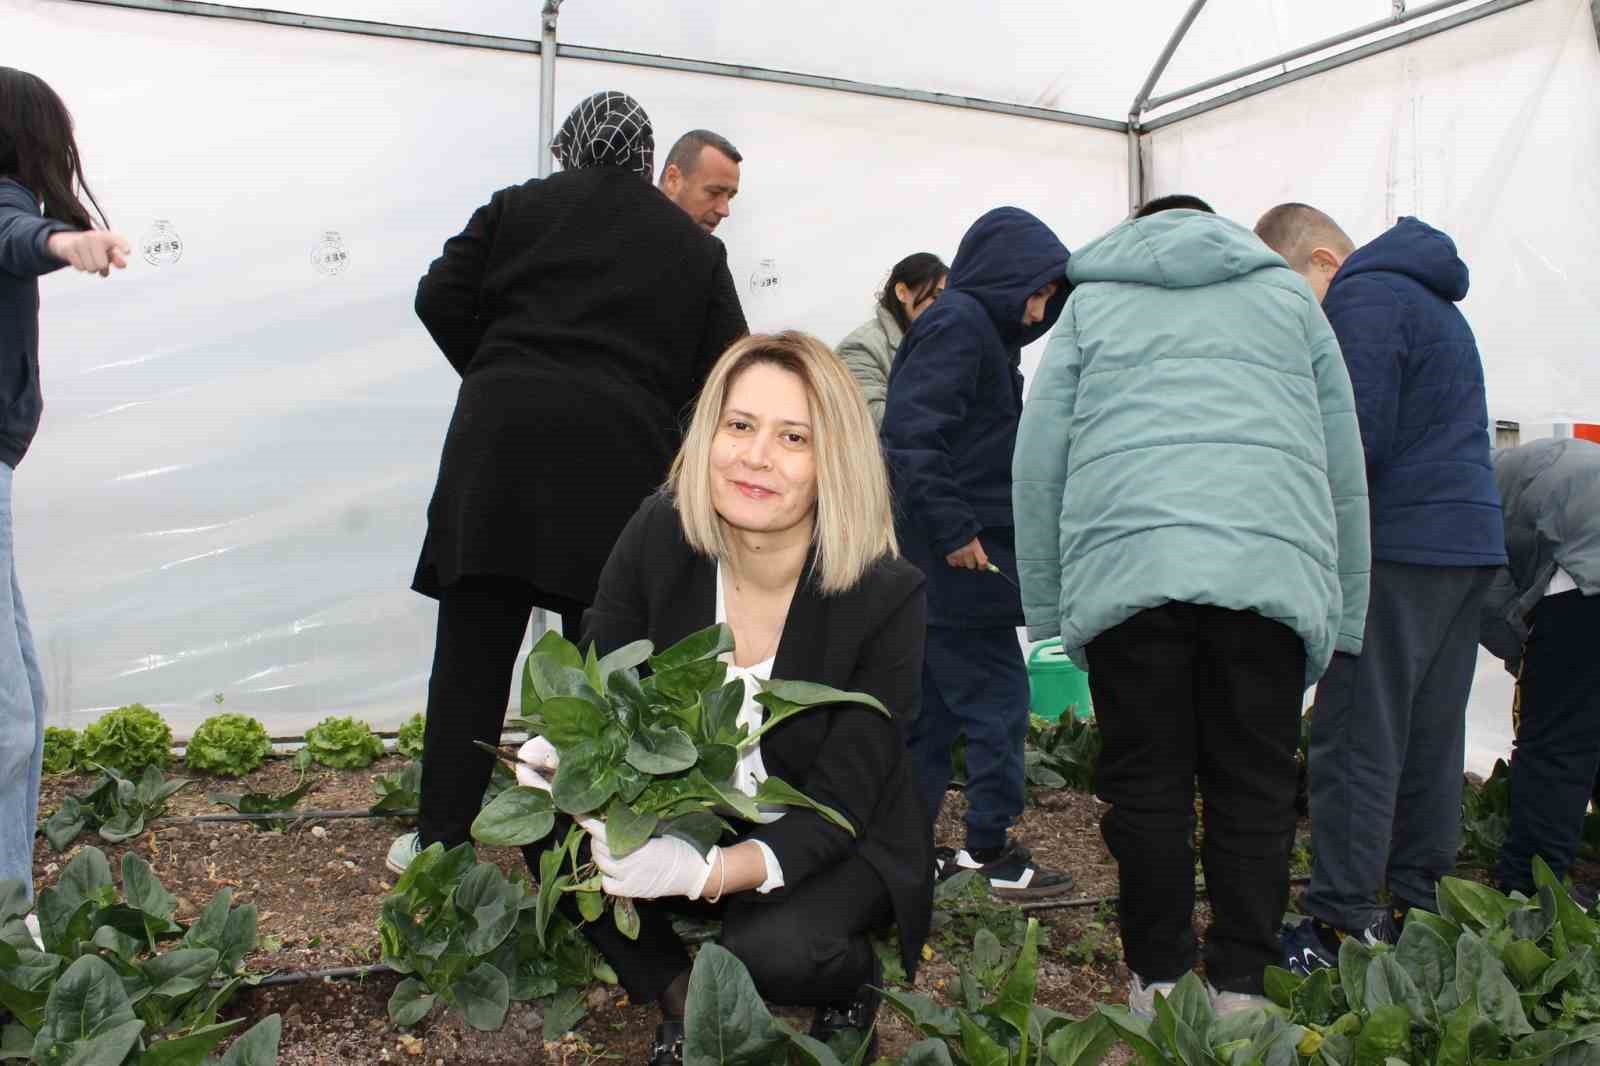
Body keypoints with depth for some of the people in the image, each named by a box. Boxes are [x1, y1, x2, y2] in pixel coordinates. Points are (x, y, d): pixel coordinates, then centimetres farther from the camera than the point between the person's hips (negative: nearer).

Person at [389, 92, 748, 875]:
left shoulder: (521, 205, 10)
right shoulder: (693, 245, 12)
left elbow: (441, 298, 6)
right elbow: (726, 366, 10)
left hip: (499, 446, 0)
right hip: (620, 463, 0)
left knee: (472, 655, 7)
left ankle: (440, 835, 12)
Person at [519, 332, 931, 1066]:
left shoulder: (887, 597, -26)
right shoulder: (659, 536, -17)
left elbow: (836, 808, -24)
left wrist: (707, 873, -41)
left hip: (838, 850, -3)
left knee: (769, 949, -33)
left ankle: (853, 988, 7)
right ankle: (685, 1006, 3)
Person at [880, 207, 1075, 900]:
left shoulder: (978, 329, 19)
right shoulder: (958, 324, -11)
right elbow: (915, 432, -22)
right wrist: (955, 530, -21)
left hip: (933, 561, 10)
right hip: (956, 560, -10)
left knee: (930, 708, 13)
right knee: (996, 700, -1)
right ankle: (993, 851, 11)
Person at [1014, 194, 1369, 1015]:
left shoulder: (1091, 303, 22)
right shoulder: (1288, 295, 25)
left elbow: (1037, 463, 12)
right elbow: (1344, 469, 21)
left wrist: (1048, 609, 14)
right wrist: (1342, 618, 23)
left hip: (1126, 569, -1)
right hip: (1272, 570, 1)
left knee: (1146, 787, 8)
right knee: (1254, 789, 9)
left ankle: (1160, 980, 16)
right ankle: (1239, 987, 14)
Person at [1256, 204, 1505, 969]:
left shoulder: (1362, 301, -9)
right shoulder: (1427, 298, 23)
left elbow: (1357, 443, -17)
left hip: (1399, 546, -10)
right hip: (1470, 537, 10)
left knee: (1356, 739, -6)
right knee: (1430, 734, 12)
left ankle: (1342, 923, -2)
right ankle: (1421, 909, 19)